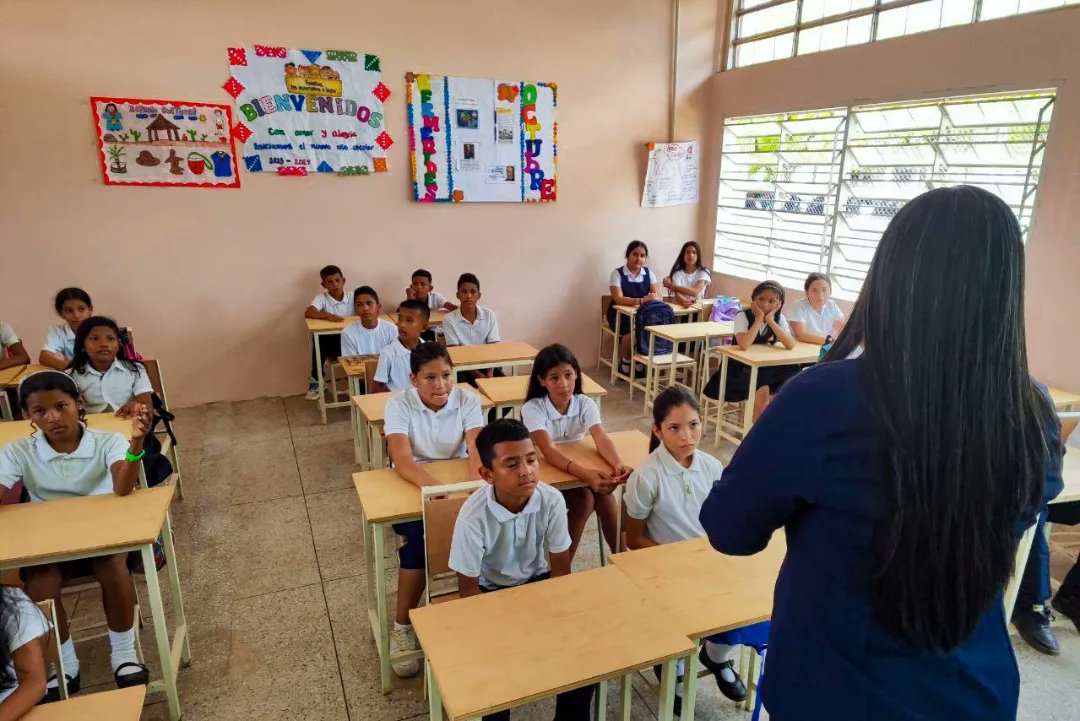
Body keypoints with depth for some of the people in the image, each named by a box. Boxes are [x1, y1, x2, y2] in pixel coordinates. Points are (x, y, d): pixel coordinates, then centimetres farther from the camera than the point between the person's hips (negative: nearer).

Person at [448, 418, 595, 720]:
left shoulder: (552, 500, -22)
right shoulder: (473, 516, -30)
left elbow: (560, 568, -9)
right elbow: (469, 589, -16)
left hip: (538, 582, 3)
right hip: (490, 591, -2)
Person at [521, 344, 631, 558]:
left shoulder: (585, 404, -11)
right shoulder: (532, 408, -22)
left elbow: (602, 440, -26)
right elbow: (549, 451, -36)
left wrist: (619, 464, -49)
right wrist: (586, 474, -52)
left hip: (578, 471, 3)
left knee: (603, 494, -26)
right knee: (585, 498, -28)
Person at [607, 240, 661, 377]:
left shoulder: (649, 273, 6)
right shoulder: (617, 273, -7)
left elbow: (658, 297, -4)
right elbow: (619, 299, -22)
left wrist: (653, 298, -30)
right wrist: (642, 300, -36)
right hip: (620, 315, -4)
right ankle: (625, 364, -7)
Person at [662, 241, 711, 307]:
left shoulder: (703, 272, 3)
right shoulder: (677, 273, 3)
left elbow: (695, 292, -12)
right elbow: (677, 295, -11)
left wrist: (671, 285, -10)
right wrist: (684, 302, -33)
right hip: (680, 306, 0)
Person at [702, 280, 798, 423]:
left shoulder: (779, 318, -4)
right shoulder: (743, 316, -17)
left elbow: (791, 345, -20)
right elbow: (744, 345, -35)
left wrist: (770, 320, -24)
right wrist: (759, 318, -27)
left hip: (764, 368, 5)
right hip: (740, 368, -5)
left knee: (792, 371, -18)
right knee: (762, 389, -28)